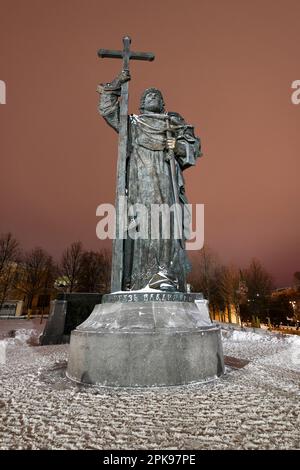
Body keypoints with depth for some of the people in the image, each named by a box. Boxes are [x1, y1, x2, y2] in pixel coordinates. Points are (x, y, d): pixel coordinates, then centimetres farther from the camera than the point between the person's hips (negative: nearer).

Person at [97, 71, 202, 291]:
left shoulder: (174, 124, 25)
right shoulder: (132, 123, 27)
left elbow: (195, 146, 18)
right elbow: (107, 109, 26)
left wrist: (179, 147, -1)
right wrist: (117, 84, 24)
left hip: (165, 180, 0)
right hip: (140, 180, 0)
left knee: (166, 222, -17)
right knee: (140, 223, -13)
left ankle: (166, 275, -21)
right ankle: (136, 278, -14)